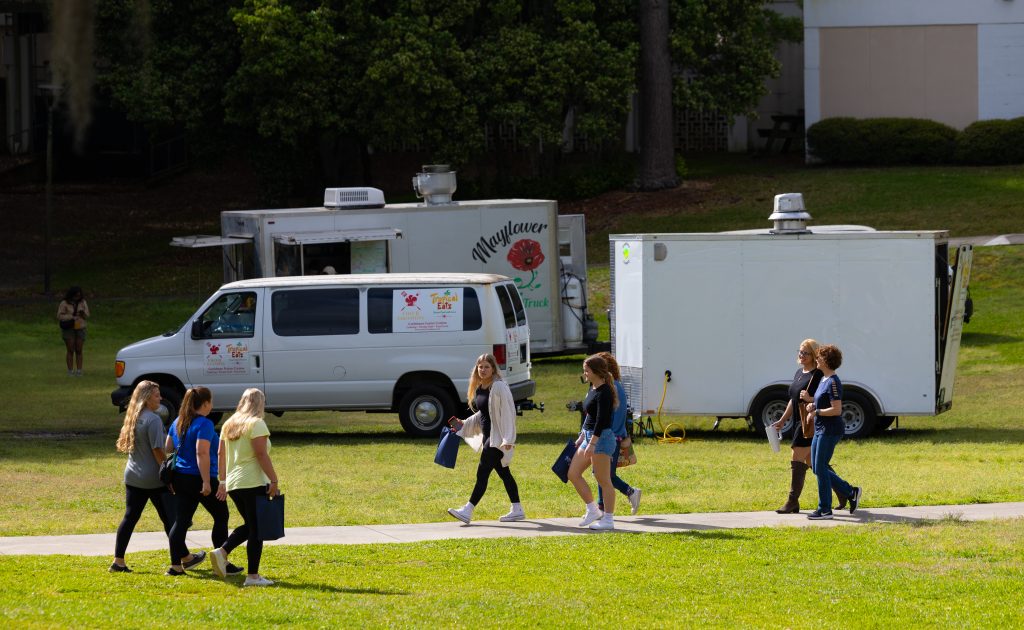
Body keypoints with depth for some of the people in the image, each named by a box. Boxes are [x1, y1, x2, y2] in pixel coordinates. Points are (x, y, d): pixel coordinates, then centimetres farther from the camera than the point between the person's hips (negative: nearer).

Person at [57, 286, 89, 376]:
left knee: (79, 351, 1)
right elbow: (59, 316, -9)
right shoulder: (64, 303, -7)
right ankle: (70, 371, -1)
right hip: (68, 328, -3)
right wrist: (71, 317, -19)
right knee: (70, 351, -4)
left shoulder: (83, 302, 3)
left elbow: (87, 316, 5)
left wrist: (83, 314, -18)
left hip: (80, 329, 3)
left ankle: (79, 371, 3)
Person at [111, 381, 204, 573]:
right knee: (170, 518, 4)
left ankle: (118, 561, 5)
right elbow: (157, 450, -19)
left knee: (130, 517, 9)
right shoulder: (153, 419, -17)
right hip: (154, 478, -7)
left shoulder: (133, 418, 8)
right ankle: (185, 558, 15)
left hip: (132, 476, 7)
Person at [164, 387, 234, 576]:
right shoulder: (204, 424, -15)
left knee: (182, 521, 6)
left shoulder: (178, 422, 10)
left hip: (180, 478, 7)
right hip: (199, 478, -7)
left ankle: (175, 565, 0)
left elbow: (168, 448, 16)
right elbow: (202, 453, -23)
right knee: (221, 517, 9)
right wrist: (206, 482, -23)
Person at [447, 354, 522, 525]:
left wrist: (508, 439, -24)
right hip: (487, 436, 9)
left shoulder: (499, 387, -15)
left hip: (498, 437, -9)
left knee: (482, 473, -11)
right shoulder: (479, 388, 11)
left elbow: (508, 413, -18)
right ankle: (517, 510, 20)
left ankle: (467, 511, -12)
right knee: (503, 473, 13)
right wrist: (463, 425, 18)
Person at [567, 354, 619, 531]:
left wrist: (592, 443, -25)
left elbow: (602, 420, -22)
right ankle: (593, 510, 16)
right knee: (573, 474, 9)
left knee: (604, 481, -4)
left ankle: (608, 519, 2)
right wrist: (582, 437, 25)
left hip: (602, 438, -10)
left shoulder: (604, 392, -16)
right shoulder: (592, 389, 14)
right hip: (589, 437, 10)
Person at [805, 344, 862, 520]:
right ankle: (851, 492, 19)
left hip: (830, 431, -10)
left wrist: (817, 411, -14)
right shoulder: (823, 379, 13)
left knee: (820, 468, -5)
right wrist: (813, 404, 7)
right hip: (820, 429, 10)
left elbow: (836, 409, -23)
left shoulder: (833, 382, -18)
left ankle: (825, 510, 3)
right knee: (817, 467, 12)